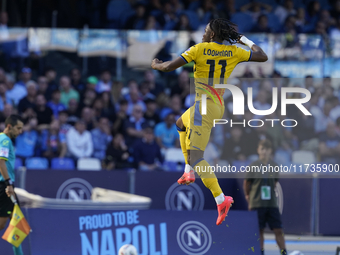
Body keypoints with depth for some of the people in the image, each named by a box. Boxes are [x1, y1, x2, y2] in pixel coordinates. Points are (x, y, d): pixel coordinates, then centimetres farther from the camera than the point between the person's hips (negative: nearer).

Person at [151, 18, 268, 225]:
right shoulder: (234, 52, 5)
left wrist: (156, 64, 14)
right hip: (218, 106, 7)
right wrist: (247, 41, 28)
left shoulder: (200, 49, -7)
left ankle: (221, 199, -25)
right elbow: (263, 57, 13)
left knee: (196, 157, -12)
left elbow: (169, 67, -9)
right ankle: (189, 171, 32)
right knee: (181, 124, 36)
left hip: (204, 107, -7)